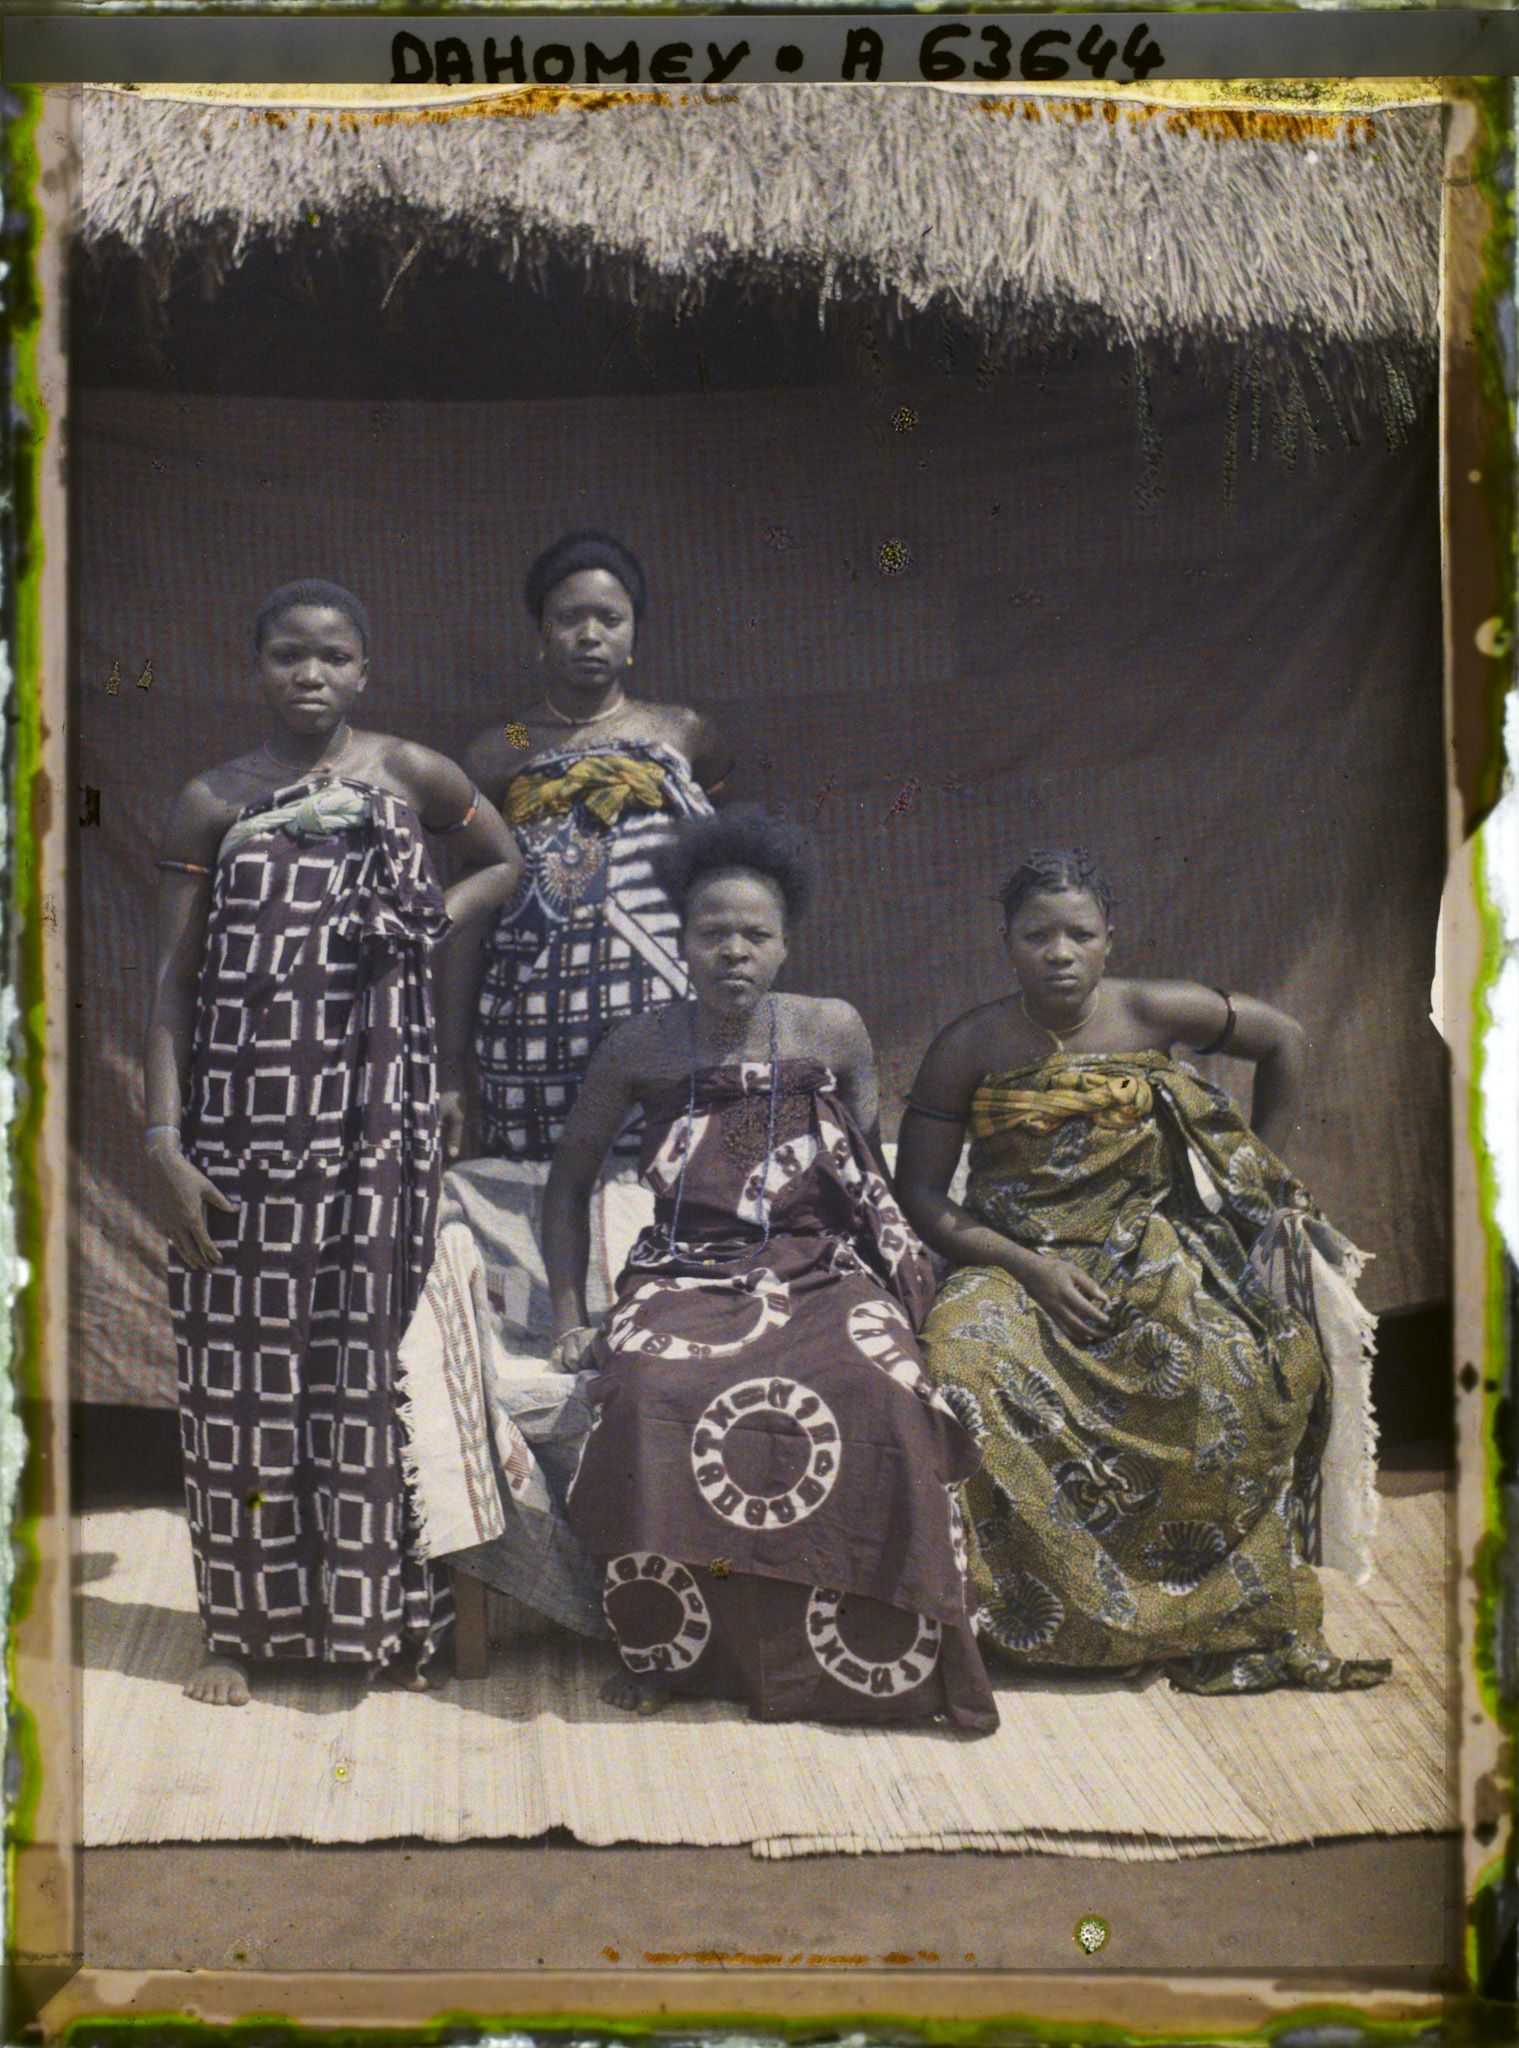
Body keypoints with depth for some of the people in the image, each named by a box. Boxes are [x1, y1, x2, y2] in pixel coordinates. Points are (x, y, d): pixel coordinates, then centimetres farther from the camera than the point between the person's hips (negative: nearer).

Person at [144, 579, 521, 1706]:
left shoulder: (411, 774, 6)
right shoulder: (211, 801, 6)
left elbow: (509, 862, 20)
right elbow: (174, 980, 3)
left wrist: (433, 920, 0)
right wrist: (164, 1140, -5)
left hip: (375, 1107, 0)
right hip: (245, 1110, 1)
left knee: (371, 1339, 3)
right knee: (243, 1350, 4)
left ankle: (374, 1607, 16)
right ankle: (243, 1622, 16)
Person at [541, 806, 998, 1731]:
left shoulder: (834, 1032, 5)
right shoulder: (641, 1048, 3)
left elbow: (871, 1184, 14)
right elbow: (572, 1179, 13)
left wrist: (902, 1278, 3)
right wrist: (570, 1316, 6)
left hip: (821, 1270, 0)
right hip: (688, 1274, 0)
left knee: (881, 1398, -31)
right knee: (651, 1395, -33)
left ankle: (882, 1652, -14)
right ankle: (664, 1646, -11)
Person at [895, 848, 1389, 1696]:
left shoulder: (1153, 1014, -1)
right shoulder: (970, 1048, -3)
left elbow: (1285, 1041, 14)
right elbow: (921, 1193, -3)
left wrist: (1262, 1175, 13)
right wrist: (1028, 1268, -16)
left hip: (1148, 1248, 1)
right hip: (1017, 1261, 0)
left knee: (1230, 1370, -28)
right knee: (966, 1354, -33)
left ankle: (1225, 1609, -6)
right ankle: (1025, 1604, -16)